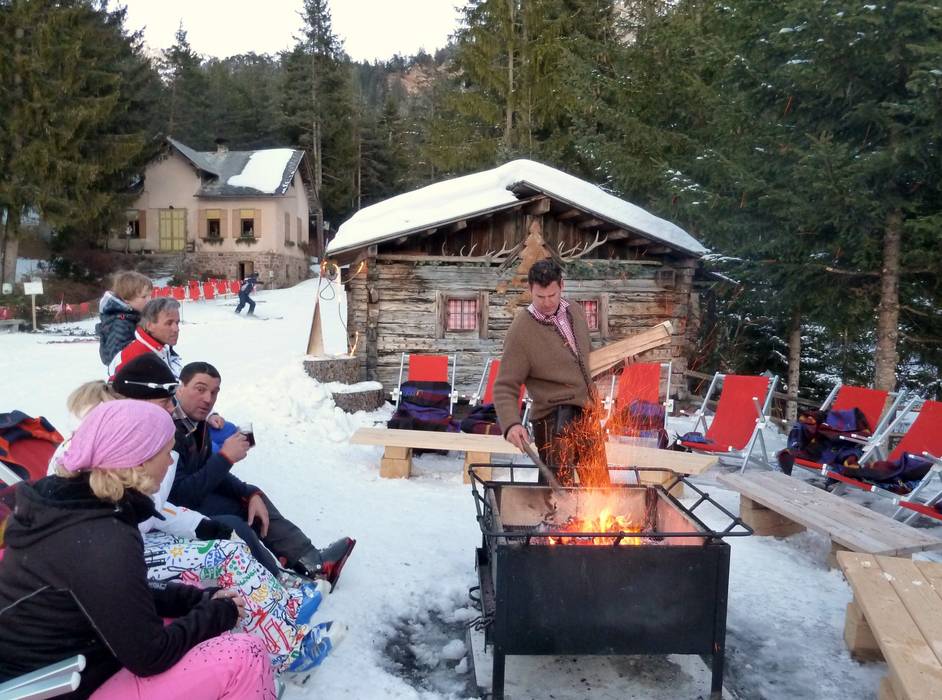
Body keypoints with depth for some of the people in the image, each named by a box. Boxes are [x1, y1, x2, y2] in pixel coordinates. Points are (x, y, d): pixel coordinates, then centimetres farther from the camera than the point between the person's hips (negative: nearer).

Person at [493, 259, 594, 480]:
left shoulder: (575, 312, 3)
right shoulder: (521, 330, -16)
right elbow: (505, 387, -17)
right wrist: (511, 423, -32)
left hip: (586, 414, 7)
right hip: (555, 418, -7)